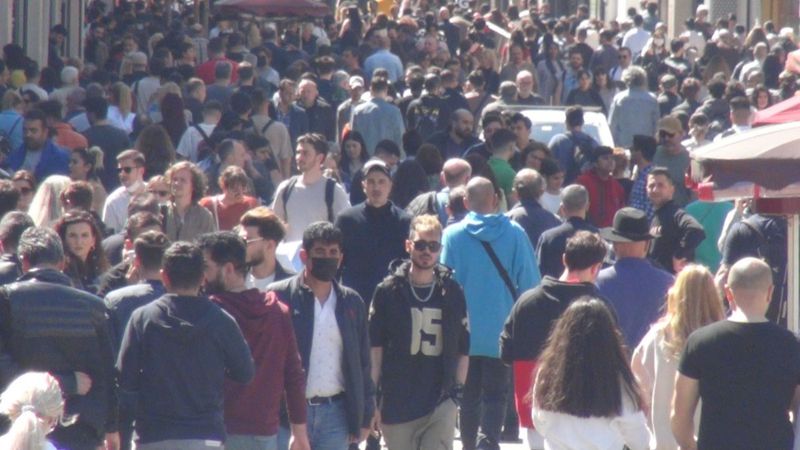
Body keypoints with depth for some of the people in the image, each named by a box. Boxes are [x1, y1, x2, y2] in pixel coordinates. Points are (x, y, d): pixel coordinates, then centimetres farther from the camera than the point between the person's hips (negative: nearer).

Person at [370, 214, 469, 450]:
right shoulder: (388, 291, 1)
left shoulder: (452, 292, 6)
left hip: (441, 405, 0)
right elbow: (375, 348, 3)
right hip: (397, 404, 0)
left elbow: (463, 349, 12)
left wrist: (458, 389, 4)